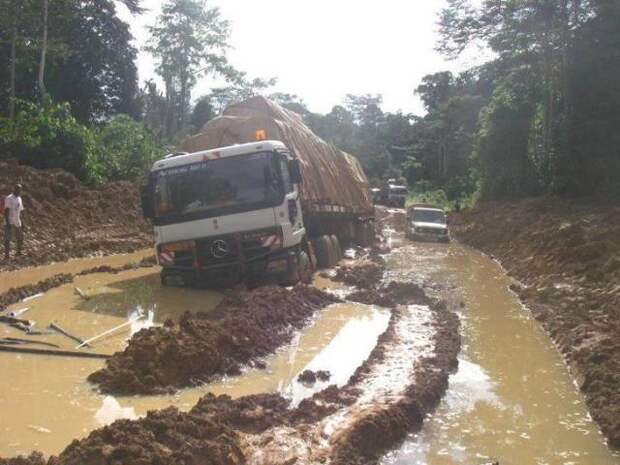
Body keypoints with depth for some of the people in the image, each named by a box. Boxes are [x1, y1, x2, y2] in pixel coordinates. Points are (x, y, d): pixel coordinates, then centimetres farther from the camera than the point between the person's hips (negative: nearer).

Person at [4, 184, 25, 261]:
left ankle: (19, 252, 31)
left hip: (17, 223, 8)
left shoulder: (19, 199, 14)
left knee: (20, 238, 14)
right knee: (7, 239, -7)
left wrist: (21, 223, 19)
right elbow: (6, 211, -15)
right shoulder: (9, 199, -10)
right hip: (10, 222, -8)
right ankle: (6, 255, -3)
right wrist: (7, 223, -21)